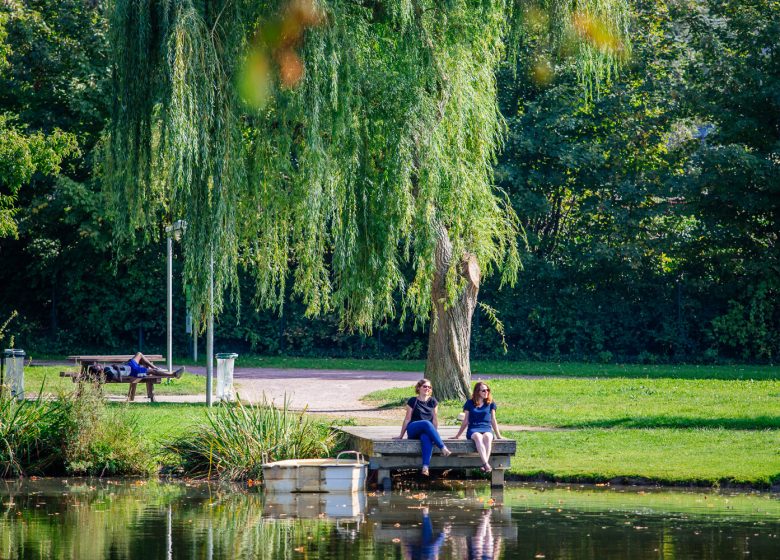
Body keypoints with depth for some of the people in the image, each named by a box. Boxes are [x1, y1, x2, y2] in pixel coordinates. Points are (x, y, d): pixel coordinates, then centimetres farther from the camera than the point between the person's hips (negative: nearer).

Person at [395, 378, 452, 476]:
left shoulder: (433, 402, 13)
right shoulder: (413, 401, 5)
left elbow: (435, 419, 12)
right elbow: (407, 419, 6)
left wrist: (435, 433, 4)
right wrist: (401, 436, 7)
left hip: (427, 431, 2)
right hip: (413, 430, -2)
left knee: (426, 438, -38)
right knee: (426, 423, -36)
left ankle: (426, 467, -50)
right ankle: (443, 447, -37)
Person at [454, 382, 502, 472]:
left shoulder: (490, 404, 17)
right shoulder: (470, 403, 14)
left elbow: (493, 421, 18)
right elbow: (465, 421, 19)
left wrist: (498, 436, 13)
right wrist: (457, 435, 19)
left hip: (487, 428, 1)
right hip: (473, 429, -1)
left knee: (487, 437, -38)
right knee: (478, 437, -39)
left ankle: (484, 465, -51)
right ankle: (486, 465, -53)